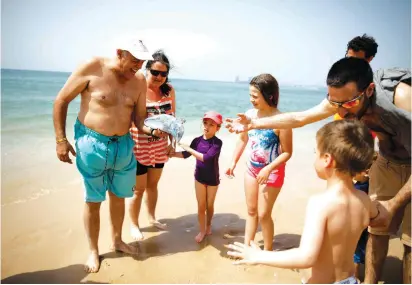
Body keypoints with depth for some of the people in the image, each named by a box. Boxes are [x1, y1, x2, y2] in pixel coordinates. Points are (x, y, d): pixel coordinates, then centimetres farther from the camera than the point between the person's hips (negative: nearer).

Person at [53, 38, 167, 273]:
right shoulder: (92, 68, -14)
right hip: (92, 144, -4)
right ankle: (93, 251, 30)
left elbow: (139, 116, 5)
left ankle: (117, 240, 40)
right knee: (93, 201, 9)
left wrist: (148, 128, -18)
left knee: (119, 196, 17)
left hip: (123, 145, 4)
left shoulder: (140, 80, -3)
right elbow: (61, 101, -7)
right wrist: (61, 139, -9)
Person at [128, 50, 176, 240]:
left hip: (159, 147, 5)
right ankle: (134, 225, 30)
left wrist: (172, 142, 6)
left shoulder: (169, 90, -2)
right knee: (139, 188, 8)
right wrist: (150, 128, -31)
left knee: (153, 184, 21)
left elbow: (172, 117, 7)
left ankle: (152, 218, 41)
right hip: (138, 147, -5)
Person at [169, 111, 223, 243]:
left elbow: (205, 158, -32)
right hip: (199, 177, 3)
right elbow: (186, 154, 5)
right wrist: (171, 154, -5)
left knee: (209, 205, 17)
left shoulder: (217, 142, -21)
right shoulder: (197, 140, -8)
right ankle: (202, 230, 26)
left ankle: (208, 225, 42)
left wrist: (189, 149, -29)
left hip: (213, 179, -2)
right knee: (201, 206, 9)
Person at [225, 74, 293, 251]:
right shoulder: (250, 114, -7)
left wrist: (268, 169, -27)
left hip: (272, 172, -5)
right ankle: (246, 246, 33)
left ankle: (268, 251, 27)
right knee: (251, 210, 17)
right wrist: (234, 162, 7)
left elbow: (287, 152, -18)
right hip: (251, 169, 6)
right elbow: (243, 139, 8)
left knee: (263, 214, 5)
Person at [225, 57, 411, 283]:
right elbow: (298, 118, -10)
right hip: (389, 160, 4)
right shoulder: (341, 98, -19)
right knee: (377, 230, 4)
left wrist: (394, 204, -29)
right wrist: (252, 124, -11)